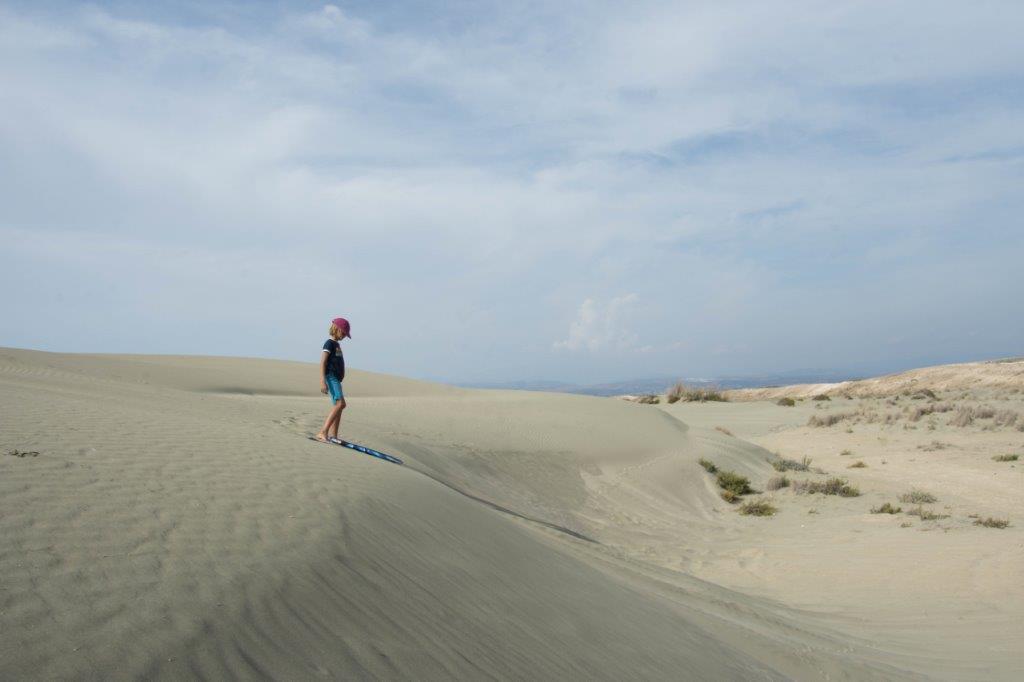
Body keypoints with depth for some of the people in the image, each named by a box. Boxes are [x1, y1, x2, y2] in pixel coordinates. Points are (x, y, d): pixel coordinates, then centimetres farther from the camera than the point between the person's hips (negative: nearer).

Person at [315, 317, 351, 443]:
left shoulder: (337, 344, 19)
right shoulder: (329, 343, -8)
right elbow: (322, 363, -16)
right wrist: (323, 381, -24)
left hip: (336, 378, 10)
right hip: (331, 377, -10)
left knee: (338, 406, 10)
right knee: (340, 403, -20)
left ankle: (333, 435, 12)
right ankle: (323, 433, -24)